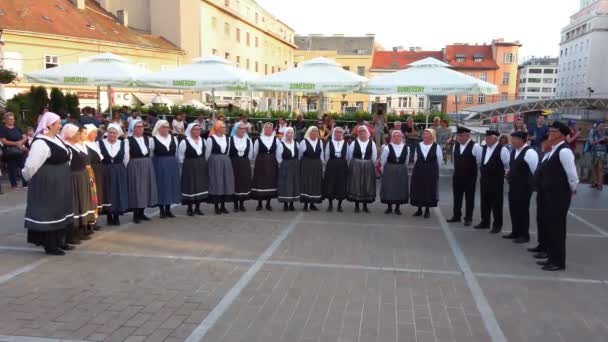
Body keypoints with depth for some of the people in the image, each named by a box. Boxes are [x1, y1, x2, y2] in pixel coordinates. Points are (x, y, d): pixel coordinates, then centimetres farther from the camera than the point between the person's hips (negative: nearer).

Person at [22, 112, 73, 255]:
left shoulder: (56, 139, 8)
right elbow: (31, 165, -21)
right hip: (47, 183, -9)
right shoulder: (41, 142, -21)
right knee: (49, 213, 0)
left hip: (59, 182, 9)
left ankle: (58, 240, 29)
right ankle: (50, 245, 10)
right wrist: (29, 178, -5)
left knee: (59, 211, 17)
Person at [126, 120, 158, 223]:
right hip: (134, 166, -6)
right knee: (136, 189, -2)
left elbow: (150, 153, 15)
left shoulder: (147, 139, 8)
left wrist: (148, 163, 10)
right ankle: (136, 215, 6)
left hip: (147, 166, 6)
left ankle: (141, 213, 19)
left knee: (146, 188, 8)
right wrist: (129, 168, -8)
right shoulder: (129, 140, -8)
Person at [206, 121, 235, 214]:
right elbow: (207, 153, -1)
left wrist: (225, 160, 16)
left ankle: (223, 206, 17)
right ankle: (216, 207, 7)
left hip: (226, 162, 5)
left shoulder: (227, 138, 7)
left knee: (226, 183, 7)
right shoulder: (210, 139, -8)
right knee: (216, 183, -1)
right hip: (215, 162, -5)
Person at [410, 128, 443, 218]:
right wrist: (420, 166, 14)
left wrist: (432, 166, 7)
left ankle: (427, 210, 15)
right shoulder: (418, 145, 2)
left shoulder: (436, 146, -8)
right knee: (418, 189, 5)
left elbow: (439, 159, 1)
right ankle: (419, 209, 18)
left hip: (431, 171, -3)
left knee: (429, 190, 3)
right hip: (419, 170, 3)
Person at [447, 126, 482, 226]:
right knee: (457, 197, 11)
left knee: (469, 198, 5)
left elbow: (480, 161, -7)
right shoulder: (456, 145, 5)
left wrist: (473, 168, -1)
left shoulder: (475, 146, -13)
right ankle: (456, 216, 23)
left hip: (470, 176, -5)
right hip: (457, 175, 5)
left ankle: (468, 218, 14)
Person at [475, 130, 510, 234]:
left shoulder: (502, 149, -14)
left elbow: (508, 164, -7)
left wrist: (503, 173, 1)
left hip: (496, 180, -7)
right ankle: (485, 222, 25)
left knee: (496, 203, 1)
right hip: (484, 179, 7)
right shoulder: (483, 148, 8)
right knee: (484, 202, 13)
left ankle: (497, 225, 11)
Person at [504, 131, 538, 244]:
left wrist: (533, 182, -10)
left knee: (523, 209, -1)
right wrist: (510, 174, 11)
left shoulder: (529, 152, -16)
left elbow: (535, 170, -15)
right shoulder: (513, 152, 11)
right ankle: (515, 232, 24)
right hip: (513, 185, 8)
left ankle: (524, 235, 10)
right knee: (513, 208, 12)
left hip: (524, 186, -8)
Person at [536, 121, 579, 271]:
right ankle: (552, 258, 25)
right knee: (549, 226, 15)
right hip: (549, 194, 9)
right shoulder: (552, 151, 13)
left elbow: (572, 175, -19)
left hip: (559, 195, -9)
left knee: (557, 227, -1)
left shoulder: (564, 151, -17)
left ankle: (558, 262, 9)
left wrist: (572, 190, -5)